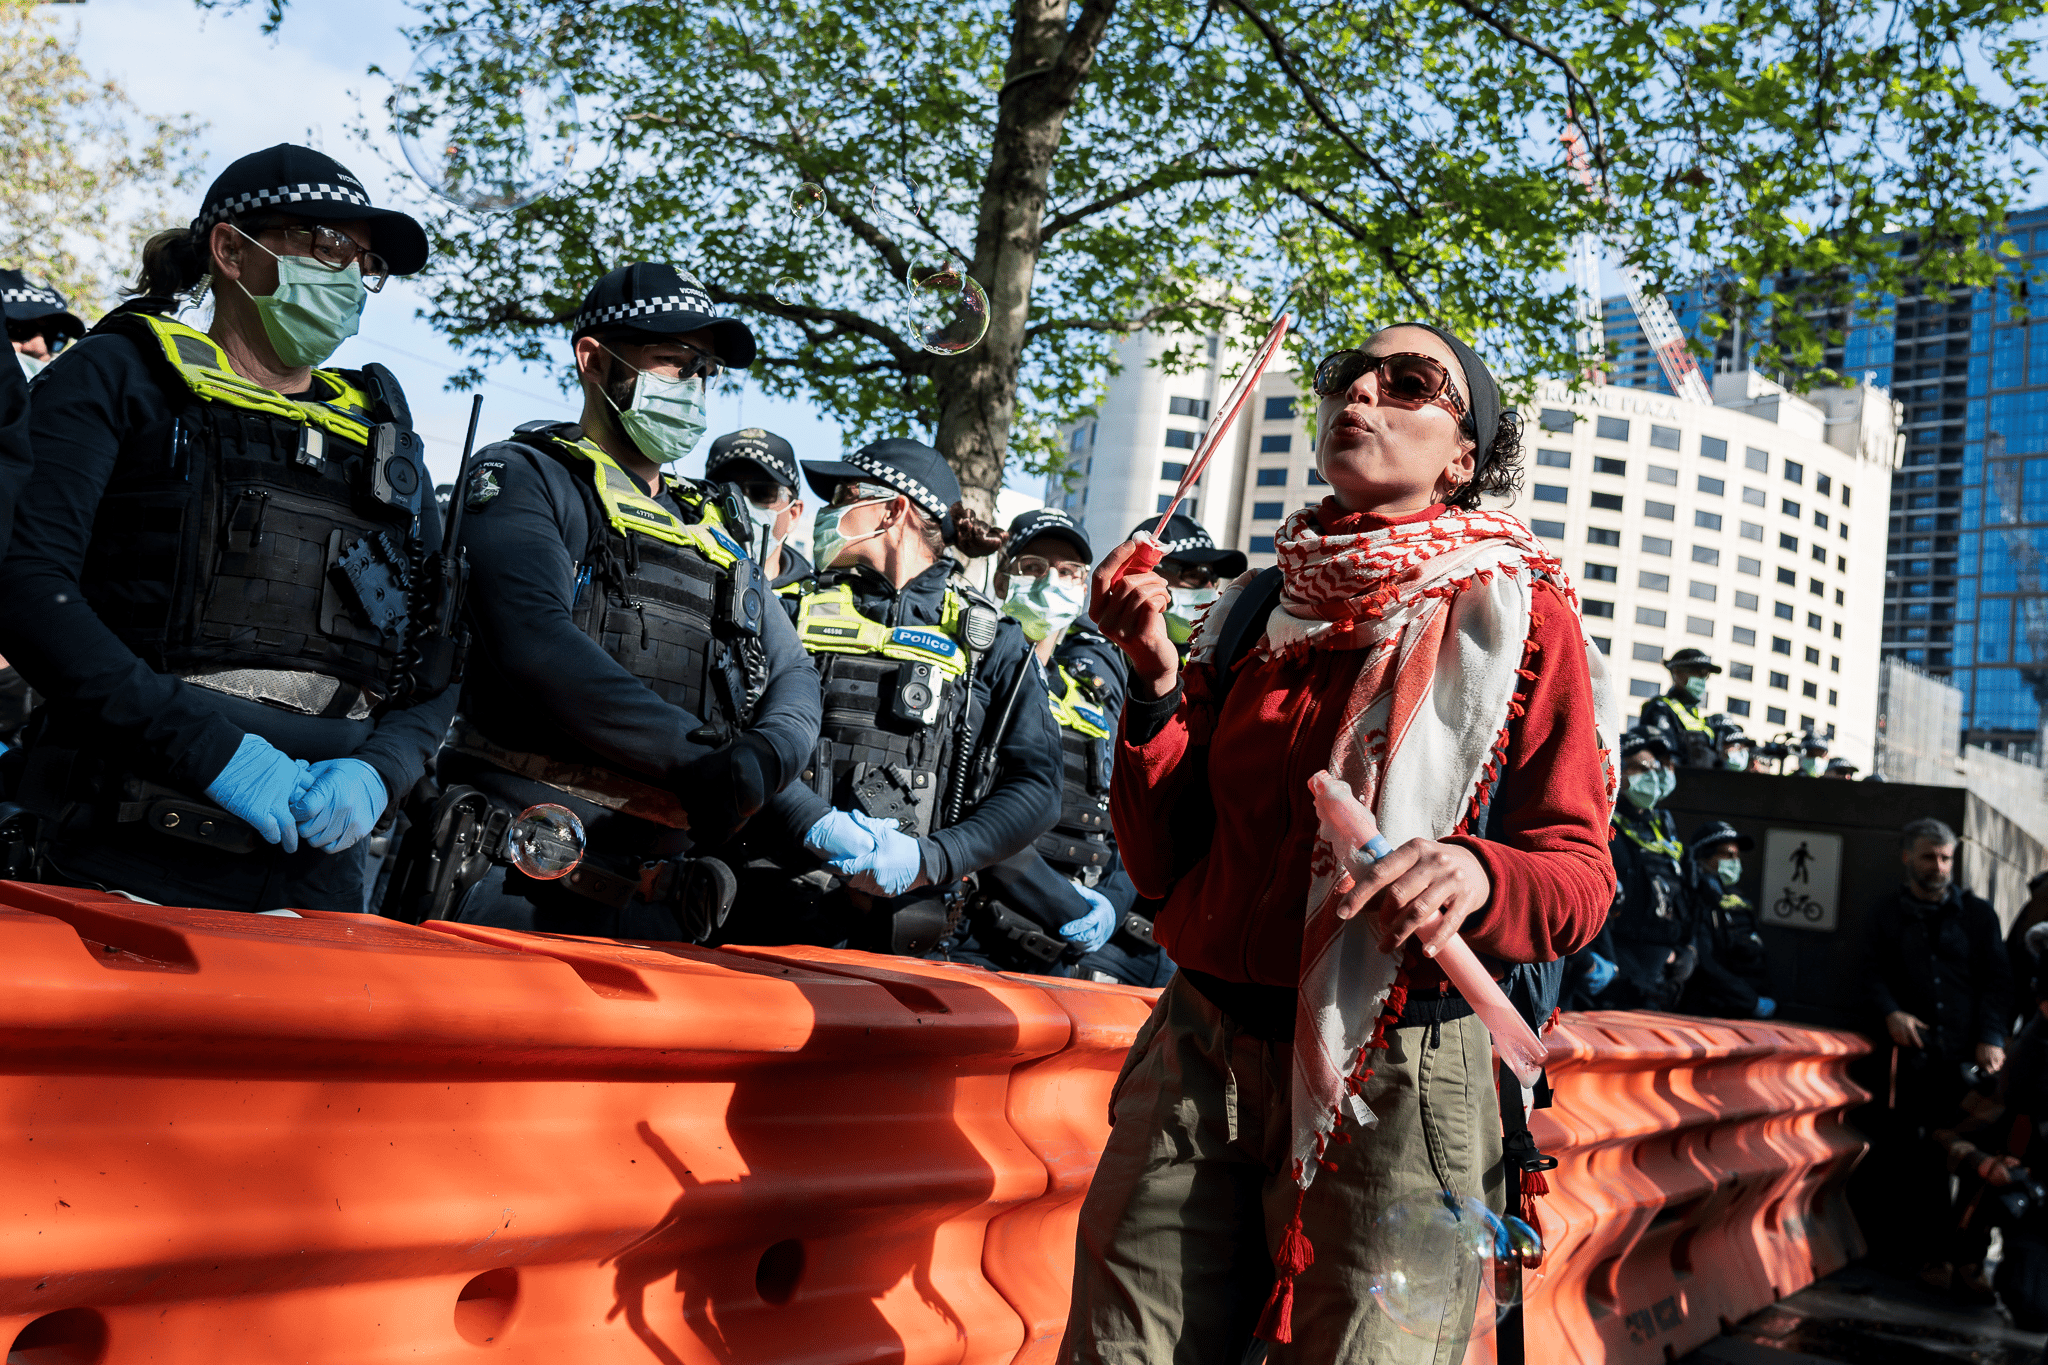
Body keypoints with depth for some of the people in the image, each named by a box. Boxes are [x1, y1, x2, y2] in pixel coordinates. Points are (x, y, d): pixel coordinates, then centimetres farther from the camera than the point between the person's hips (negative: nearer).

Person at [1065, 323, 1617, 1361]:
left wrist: (1479, 875, -26)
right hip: (1200, 1058, 3)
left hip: (1393, 1085, -3)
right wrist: (1156, 684, -7)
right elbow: (1164, 866, 7)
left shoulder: (1521, 616, 0)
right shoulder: (1259, 612, 10)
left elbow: (1581, 879, -4)